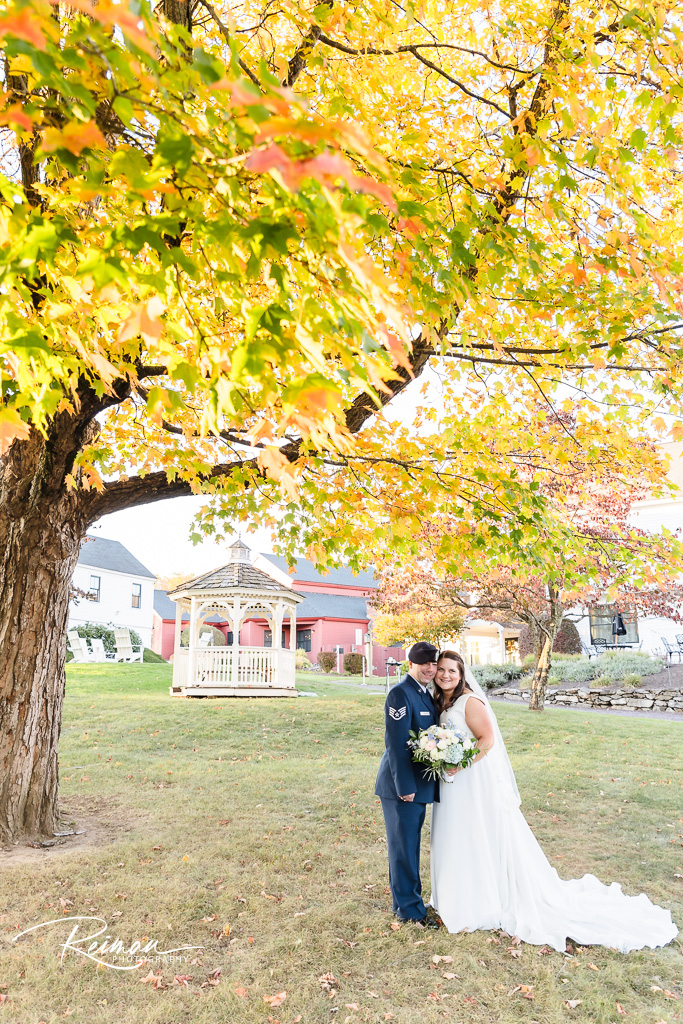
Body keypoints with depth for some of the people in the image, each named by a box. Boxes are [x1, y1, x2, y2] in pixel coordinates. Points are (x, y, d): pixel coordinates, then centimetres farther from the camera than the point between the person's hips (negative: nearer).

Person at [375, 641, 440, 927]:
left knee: (410, 845, 21)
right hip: (403, 785, -9)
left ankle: (408, 896, 36)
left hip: (419, 783, 9)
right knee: (403, 846, 6)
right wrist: (406, 787, -21)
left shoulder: (425, 694, 11)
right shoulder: (401, 693, -19)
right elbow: (396, 744, -22)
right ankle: (409, 908, 20)